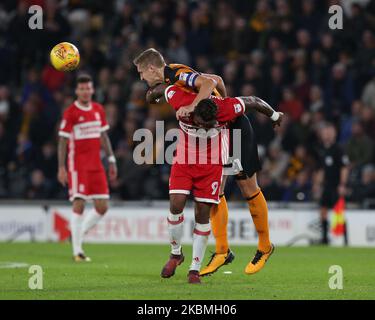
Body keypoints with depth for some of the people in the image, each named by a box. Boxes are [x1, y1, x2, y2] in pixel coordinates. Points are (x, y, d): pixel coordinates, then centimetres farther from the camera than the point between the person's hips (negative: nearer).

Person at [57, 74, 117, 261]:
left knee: (102, 207, 2)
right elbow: (62, 141, -6)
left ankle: (78, 233, 22)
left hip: (96, 165, 6)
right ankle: (77, 251, -8)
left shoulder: (98, 110, 10)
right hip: (77, 165, -6)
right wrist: (61, 167, -10)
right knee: (79, 204, -11)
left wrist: (111, 160, 15)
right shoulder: (70, 112, -6)